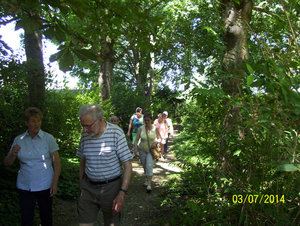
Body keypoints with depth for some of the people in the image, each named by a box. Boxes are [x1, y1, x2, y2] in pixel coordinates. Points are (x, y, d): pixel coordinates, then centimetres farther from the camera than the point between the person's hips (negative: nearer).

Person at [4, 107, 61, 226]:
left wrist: (55, 183, -12)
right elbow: (7, 163, 2)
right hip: (24, 186, 2)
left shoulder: (48, 138, -4)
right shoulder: (18, 140, 3)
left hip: (44, 185, -2)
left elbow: (57, 162, -5)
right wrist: (12, 154, -19)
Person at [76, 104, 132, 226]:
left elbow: (127, 165, -12)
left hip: (110, 187, -3)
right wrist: (80, 186, 13)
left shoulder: (116, 133, -13)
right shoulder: (85, 134, 0)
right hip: (88, 188, 3)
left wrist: (122, 193, -18)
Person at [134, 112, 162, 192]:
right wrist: (135, 150, -19)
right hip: (142, 150, 2)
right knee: (144, 166, 14)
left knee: (149, 166, -17)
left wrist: (156, 143, -15)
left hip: (151, 150, -2)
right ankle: (147, 179, 39)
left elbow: (160, 138, 4)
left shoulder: (155, 129, -10)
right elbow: (136, 140, -8)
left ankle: (149, 184, -12)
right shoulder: (141, 129, -10)